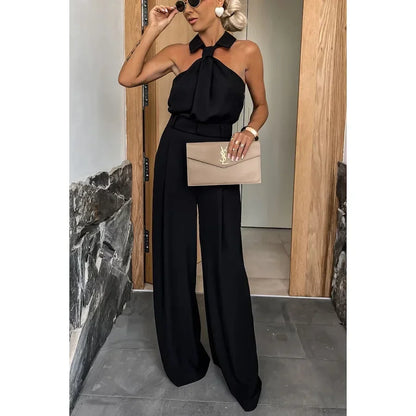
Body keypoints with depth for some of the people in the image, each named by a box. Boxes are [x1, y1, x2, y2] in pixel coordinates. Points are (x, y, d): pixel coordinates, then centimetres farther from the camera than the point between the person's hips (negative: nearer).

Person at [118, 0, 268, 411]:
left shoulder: (246, 52, 4)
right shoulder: (177, 52, 9)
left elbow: (262, 106, 11)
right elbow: (127, 77, 0)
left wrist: (250, 130, -9)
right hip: (174, 159, 2)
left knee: (224, 261, -1)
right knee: (174, 256, 6)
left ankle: (240, 374, 17)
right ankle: (183, 359, 26)